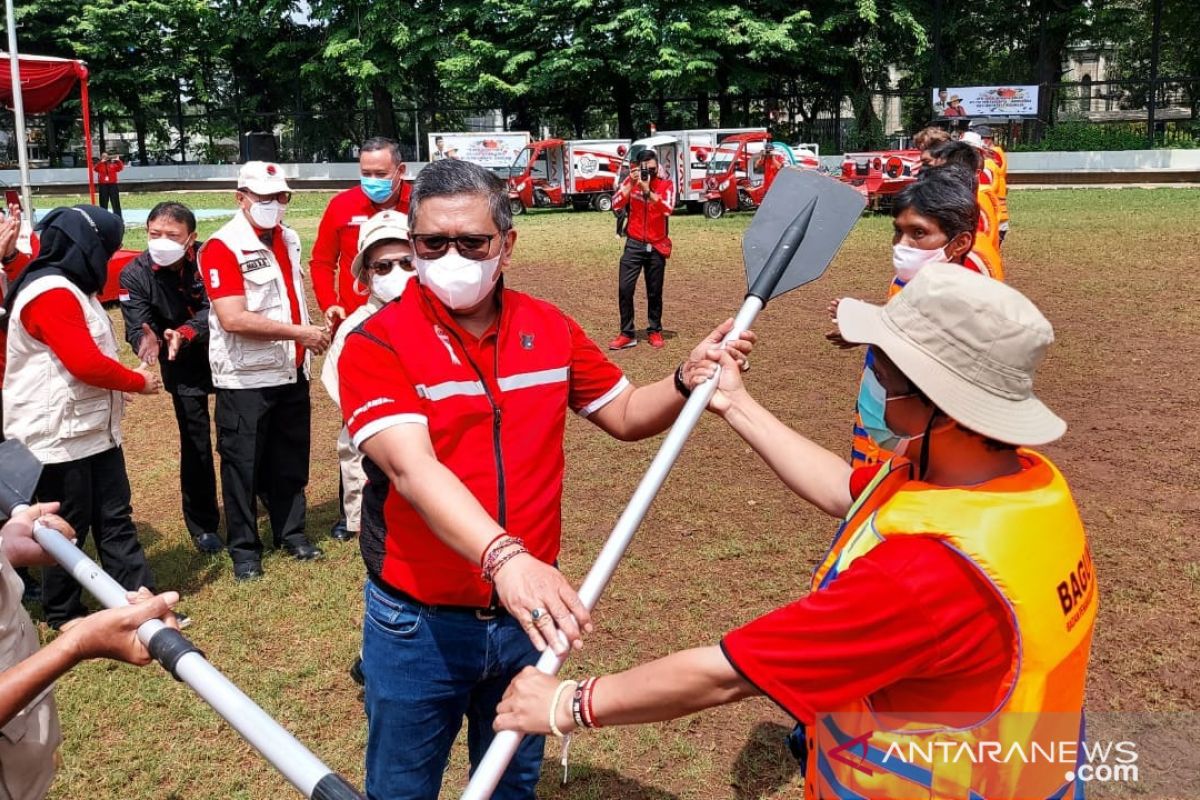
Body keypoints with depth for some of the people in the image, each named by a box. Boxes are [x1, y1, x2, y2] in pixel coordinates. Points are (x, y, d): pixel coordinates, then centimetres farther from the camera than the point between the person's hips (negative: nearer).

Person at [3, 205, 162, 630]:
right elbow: (87, 364, -25)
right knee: (68, 528, 4)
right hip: (59, 437, -10)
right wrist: (139, 381, -11)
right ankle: (63, 614, 20)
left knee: (115, 518, 9)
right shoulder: (51, 294, -19)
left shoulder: (71, 289, 16)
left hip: (95, 431, 10)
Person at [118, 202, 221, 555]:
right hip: (184, 367, 0)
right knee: (196, 444, 2)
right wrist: (147, 340, -45)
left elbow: (215, 310, -26)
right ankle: (203, 525, 16)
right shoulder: (135, 274, -15)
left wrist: (184, 334, -44)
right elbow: (137, 325, -22)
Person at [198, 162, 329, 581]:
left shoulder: (288, 239, 10)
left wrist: (311, 336, 14)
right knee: (243, 465, 4)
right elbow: (234, 319, -23)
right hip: (245, 379, -6)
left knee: (290, 460, 15)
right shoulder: (222, 247, -14)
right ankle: (244, 549, 17)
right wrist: (300, 332, -21)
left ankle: (292, 533, 30)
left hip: (292, 373, 7)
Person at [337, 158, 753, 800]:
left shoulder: (550, 329, -1)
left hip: (529, 612, 4)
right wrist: (503, 557, -47)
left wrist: (685, 383, -12)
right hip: (417, 624, -3)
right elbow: (411, 468, -31)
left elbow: (624, 414, 10)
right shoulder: (377, 343, -16)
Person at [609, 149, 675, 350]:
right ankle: (627, 334, 2)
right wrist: (631, 183, -20)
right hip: (634, 244, 1)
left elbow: (668, 209, -21)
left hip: (656, 246, -1)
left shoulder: (666, 185, -3)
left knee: (654, 292, 7)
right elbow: (616, 205, -13)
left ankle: (654, 331, 22)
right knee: (625, 288, -7)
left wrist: (647, 190, -27)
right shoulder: (630, 181, 1)